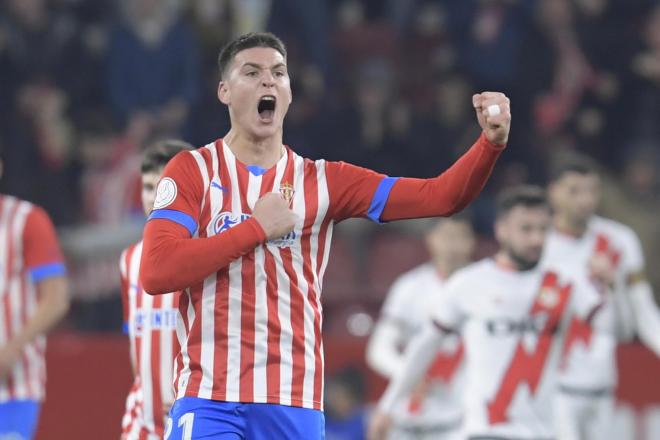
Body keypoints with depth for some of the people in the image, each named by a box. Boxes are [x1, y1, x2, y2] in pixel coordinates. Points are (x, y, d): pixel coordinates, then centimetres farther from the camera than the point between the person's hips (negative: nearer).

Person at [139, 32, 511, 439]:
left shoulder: (323, 180, 10)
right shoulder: (192, 171, 4)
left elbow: (440, 197, 2)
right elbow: (155, 272, -10)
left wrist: (491, 142, -15)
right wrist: (255, 228, -9)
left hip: (295, 405, 3)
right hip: (209, 401, -2)